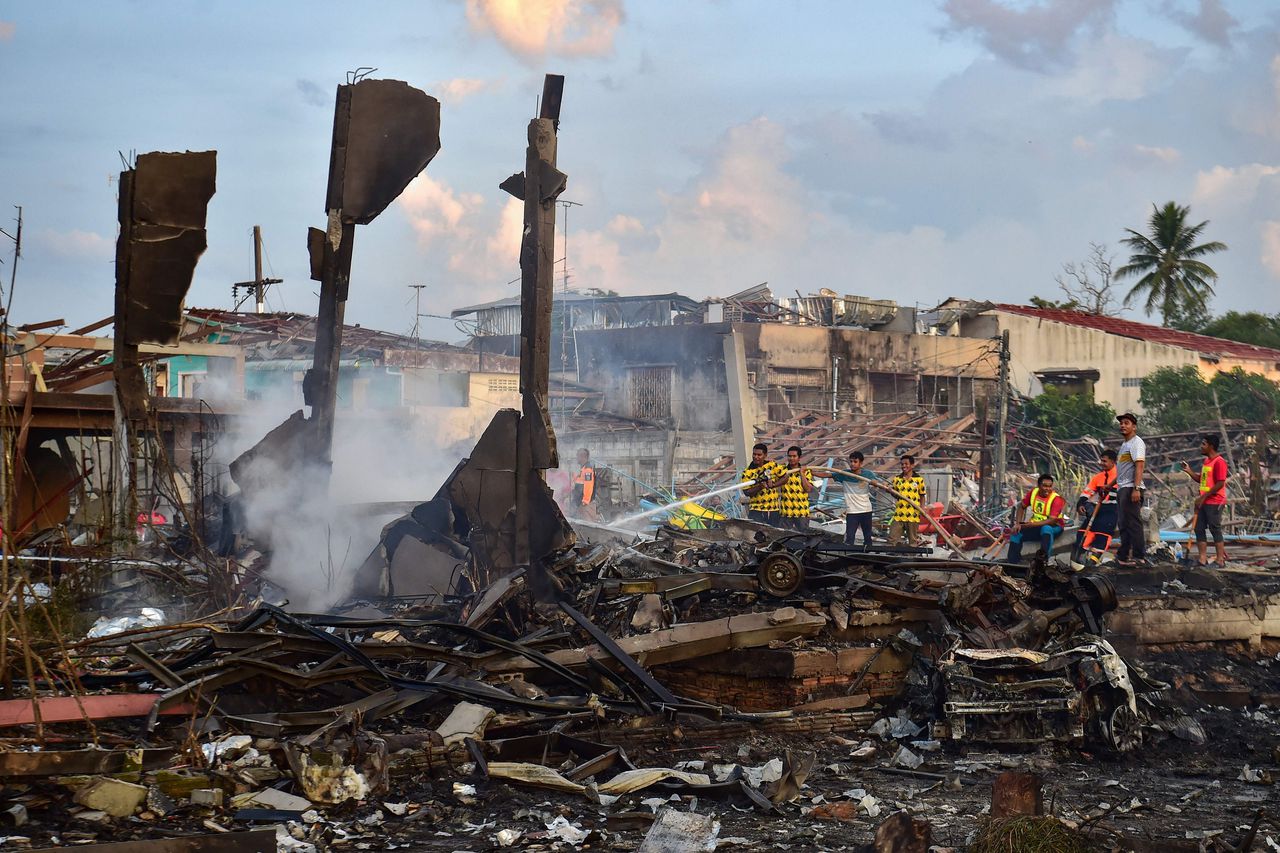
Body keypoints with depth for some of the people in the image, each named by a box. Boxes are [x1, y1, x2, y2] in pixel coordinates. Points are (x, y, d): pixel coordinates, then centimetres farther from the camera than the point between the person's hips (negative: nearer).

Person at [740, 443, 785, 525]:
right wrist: (760, 486, -24)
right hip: (756, 510, -2)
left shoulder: (772, 465, 2)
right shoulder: (747, 472, -4)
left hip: (773, 509, 2)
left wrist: (773, 484, -13)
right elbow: (746, 492, -8)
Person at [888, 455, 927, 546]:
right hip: (899, 515, 2)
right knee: (892, 539, -1)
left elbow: (922, 496, 7)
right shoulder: (897, 479, 9)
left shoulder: (919, 479, 2)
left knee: (913, 541, 6)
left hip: (913, 515, -2)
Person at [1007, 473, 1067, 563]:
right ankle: (1012, 564, -12)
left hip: (1053, 526, -6)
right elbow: (1022, 507, 9)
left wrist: (1031, 524, -35)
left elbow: (1052, 521, -27)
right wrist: (1018, 523, -7)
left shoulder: (1056, 499, -19)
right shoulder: (1033, 492, -3)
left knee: (1046, 529, -39)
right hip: (1035, 525, 6)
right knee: (1016, 532, -12)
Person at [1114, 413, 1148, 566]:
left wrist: (1136, 488, -28)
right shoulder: (1125, 445, 22)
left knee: (1133, 522, -11)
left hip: (1131, 489, -11)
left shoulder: (1136, 442, -9)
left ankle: (1139, 557, -11)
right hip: (1122, 488, 11)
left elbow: (1140, 466, -19)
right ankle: (1123, 556, 16)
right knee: (1124, 524, 12)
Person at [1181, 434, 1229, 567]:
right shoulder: (1206, 461, 15)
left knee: (1215, 529, -4)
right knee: (1199, 529, 7)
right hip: (1203, 502, 9)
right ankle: (1203, 559, 11)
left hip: (1214, 502, -9)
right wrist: (1189, 471, 10)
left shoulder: (1219, 462, -14)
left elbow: (1220, 483, -19)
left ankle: (1220, 560, 3)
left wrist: (1204, 496, -18)